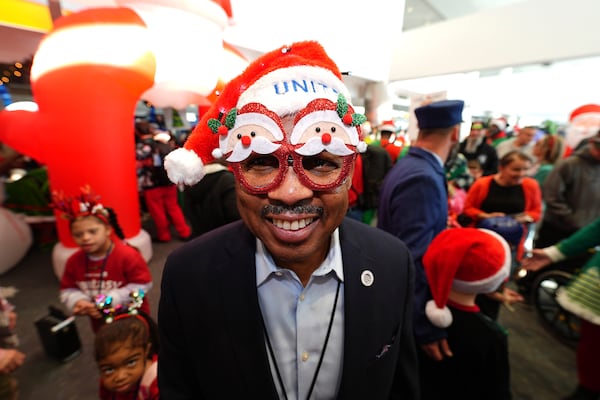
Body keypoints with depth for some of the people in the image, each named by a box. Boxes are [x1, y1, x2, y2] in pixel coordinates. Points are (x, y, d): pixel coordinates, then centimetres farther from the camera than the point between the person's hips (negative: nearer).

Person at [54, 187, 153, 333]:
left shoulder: (127, 255, -26)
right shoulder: (74, 261, -6)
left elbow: (142, 285, -24)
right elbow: (67, 289, 6)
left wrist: (109, 301, -26)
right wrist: (77, 301, -17)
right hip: (101, 324, 6)